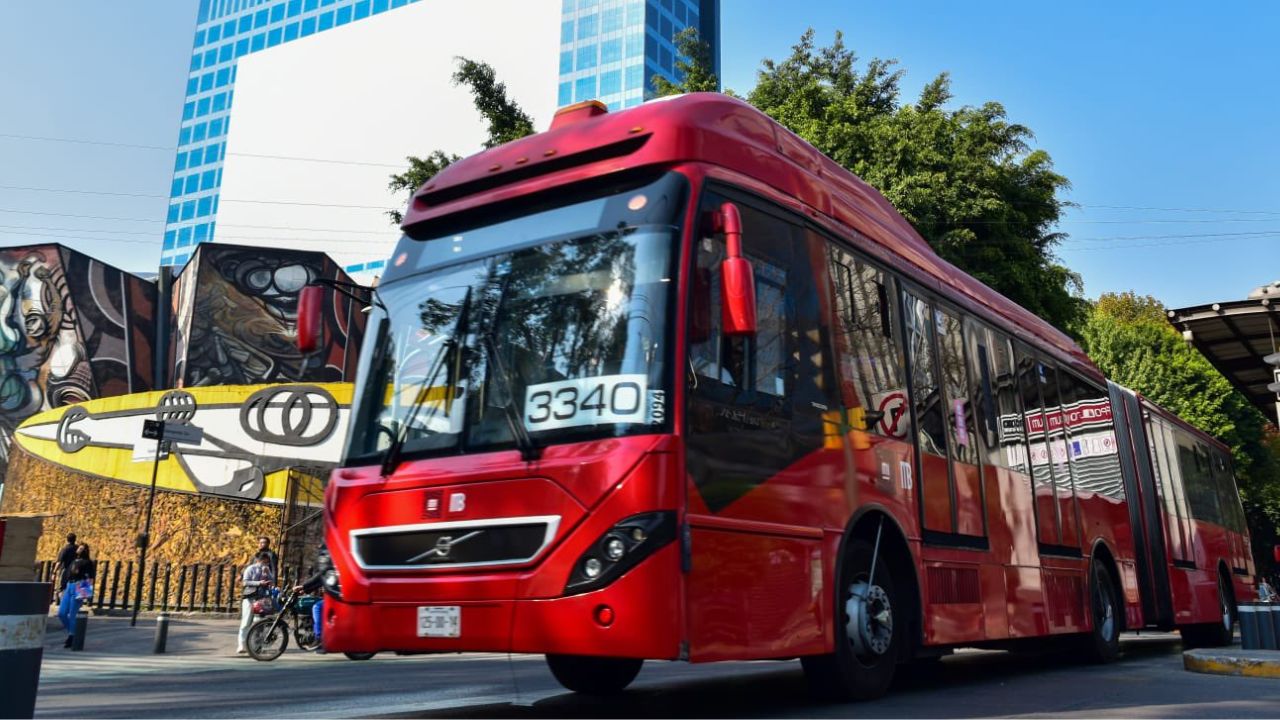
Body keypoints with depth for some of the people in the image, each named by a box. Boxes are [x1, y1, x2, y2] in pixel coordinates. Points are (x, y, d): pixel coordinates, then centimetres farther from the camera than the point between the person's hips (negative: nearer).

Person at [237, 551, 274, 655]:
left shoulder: (267, 570, 11)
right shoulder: (250, 569, -1)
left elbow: (272, 581, 5)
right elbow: (245, 582, -11)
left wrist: (267, 573, -10)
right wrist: (259, 583, -20)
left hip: (262, 598, 4)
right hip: (250, 597, -4)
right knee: (246, 622, -8)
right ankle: (241, 645, -8)